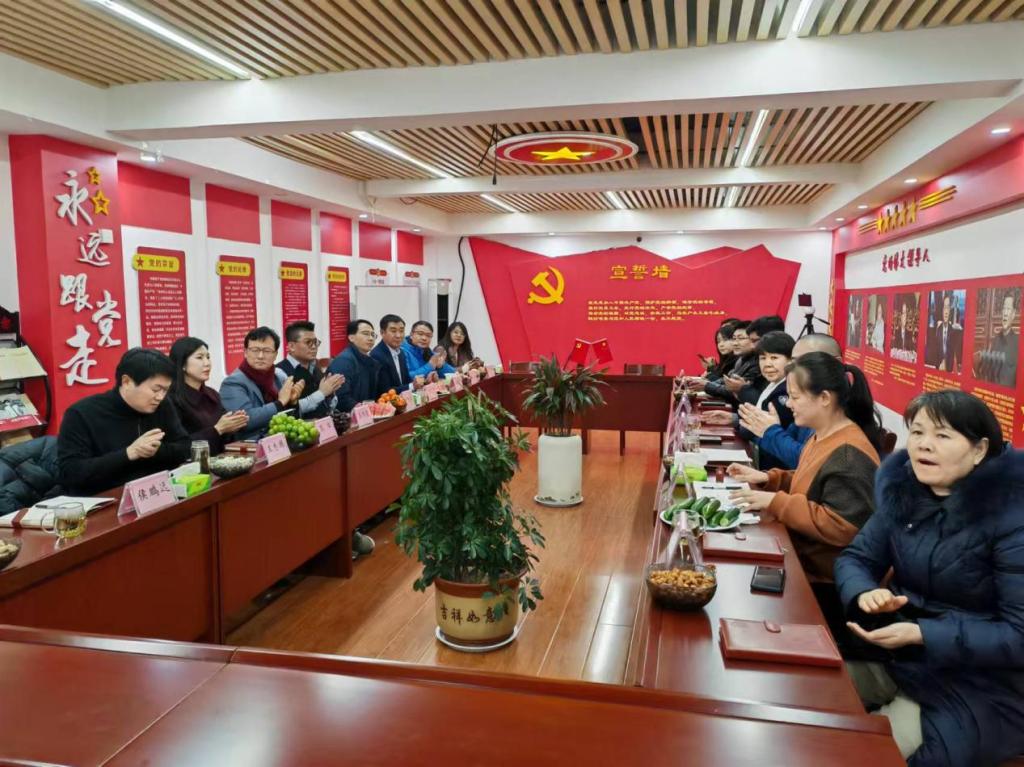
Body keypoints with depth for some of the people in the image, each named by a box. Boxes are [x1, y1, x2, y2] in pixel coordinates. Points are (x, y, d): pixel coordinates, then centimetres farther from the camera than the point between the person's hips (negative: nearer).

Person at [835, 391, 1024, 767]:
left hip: (980, 685, -5)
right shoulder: (903, 489, -3)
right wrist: (865, 593, -21)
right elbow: (856, 557, 2)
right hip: (896, 654, 5)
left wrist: (921, 634, -30)